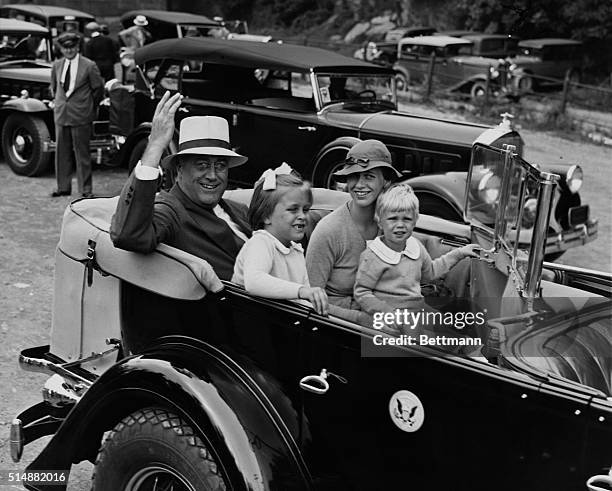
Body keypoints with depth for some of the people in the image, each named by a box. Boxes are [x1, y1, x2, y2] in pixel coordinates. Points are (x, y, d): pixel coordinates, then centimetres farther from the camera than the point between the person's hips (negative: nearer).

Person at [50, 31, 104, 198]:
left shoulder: (89, 66, -7)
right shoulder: (57, 65, 7)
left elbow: (98, 88, 2)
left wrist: (90, 105, 9)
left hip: (81, 116, -4)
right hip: (61, 114, 4)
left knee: (82, 153, 0)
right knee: (62, 153, 9)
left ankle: (85, 189, 8)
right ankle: (63, 187, 19)